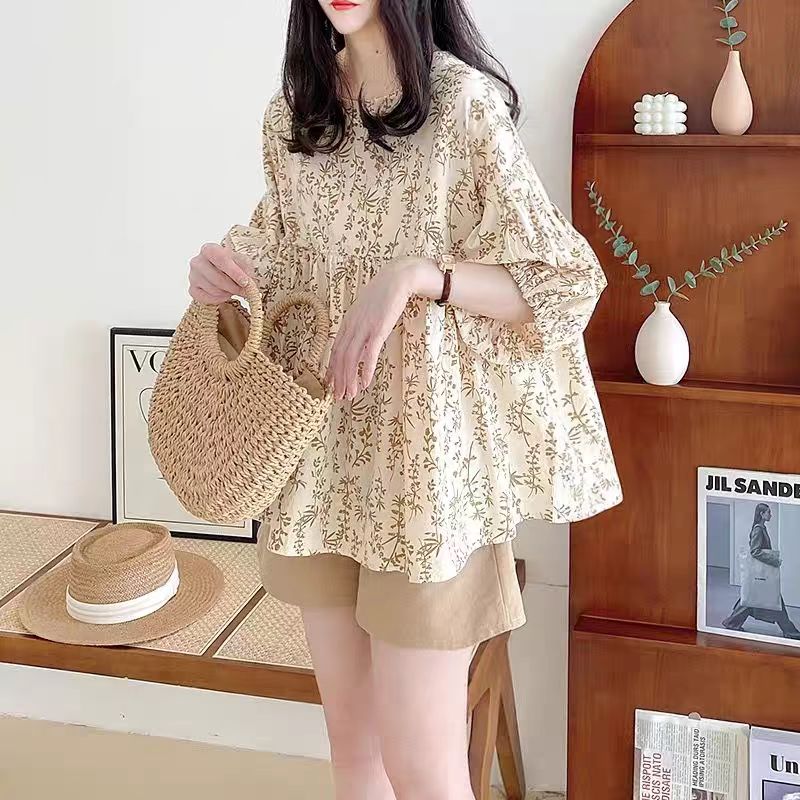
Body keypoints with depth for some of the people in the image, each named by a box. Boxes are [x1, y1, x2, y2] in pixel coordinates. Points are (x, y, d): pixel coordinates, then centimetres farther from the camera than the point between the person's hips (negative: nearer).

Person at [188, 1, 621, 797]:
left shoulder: (464, 102, -10)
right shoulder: (292, 112, 8)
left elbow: (562, 285, -9)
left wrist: (416, 275, -23)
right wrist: (226, 262, -1)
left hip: (423, 449, -6)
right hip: (323, 449, 6)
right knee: (351, 734, 15)